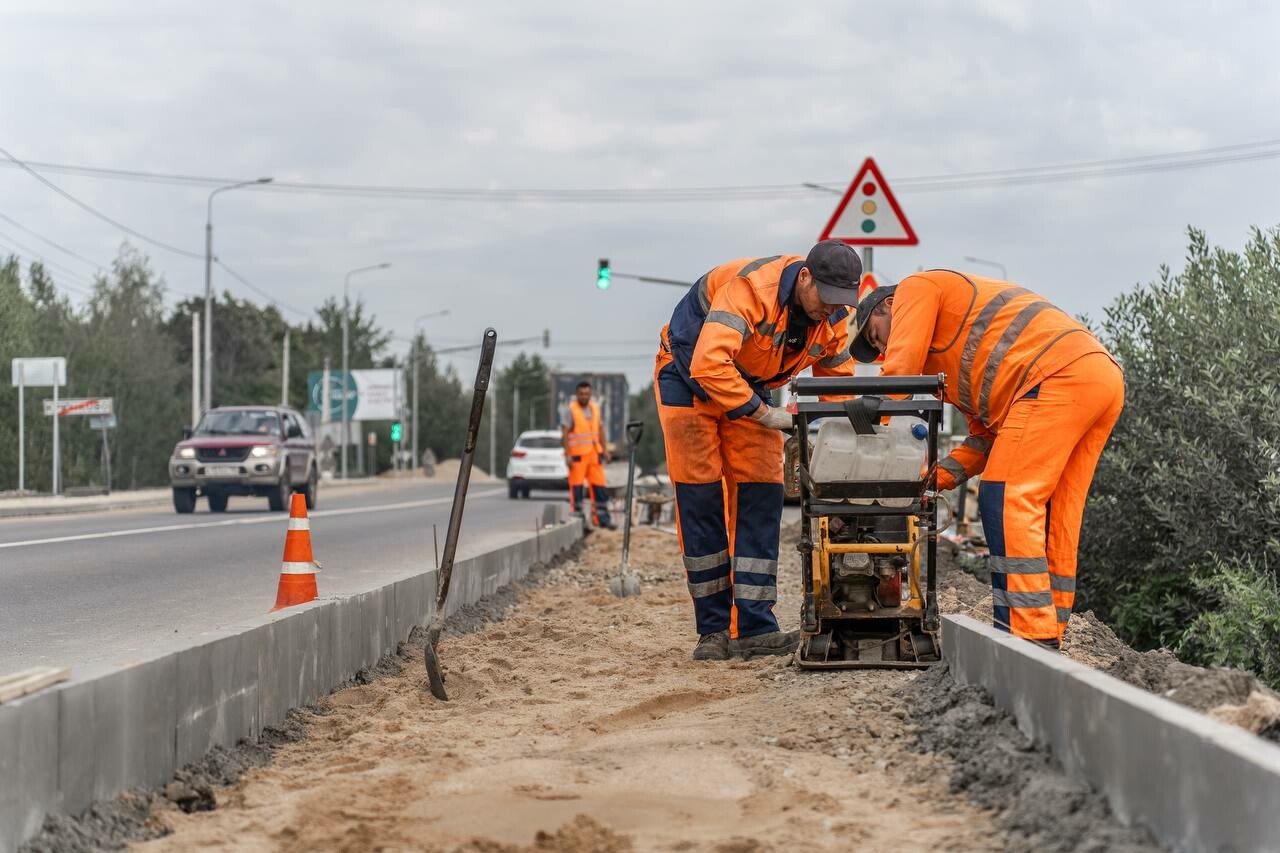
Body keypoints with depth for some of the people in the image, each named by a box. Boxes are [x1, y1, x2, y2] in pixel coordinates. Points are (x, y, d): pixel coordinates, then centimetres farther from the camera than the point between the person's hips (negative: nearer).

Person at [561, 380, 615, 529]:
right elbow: (565, 433, -10)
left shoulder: (595, 408, 13)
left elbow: (600, 430, 18)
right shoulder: (570, 410, -5)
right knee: (577, 487, -5)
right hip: (577, 455, -6)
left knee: (599, 486, 4)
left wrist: (605, 450, 10)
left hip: (594, 453, 6)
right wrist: (567, 455, -17)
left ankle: (602, 518, 8)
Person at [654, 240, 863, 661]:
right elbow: (709, 365, -44)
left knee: (761, 495, -7)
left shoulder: (832, 318, -11)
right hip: (689, 377, -6)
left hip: (749, 385, 6)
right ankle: (714, 629, -3)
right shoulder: (752, 288, -35)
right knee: (701, 496, -9)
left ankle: (753, 628, -9)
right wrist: (763, 414, -38)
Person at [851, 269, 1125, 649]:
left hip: (1057, 376, -10)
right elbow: (987, 435, 29)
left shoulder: (915, 289, 12)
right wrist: (936, 478, 15)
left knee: (1006, 503, -12)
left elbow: (899, 372, -1)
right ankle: (1046, 639, 9)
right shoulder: (954, 353, 37)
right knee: (1050, 518, 10)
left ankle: (1030, 640, -18)